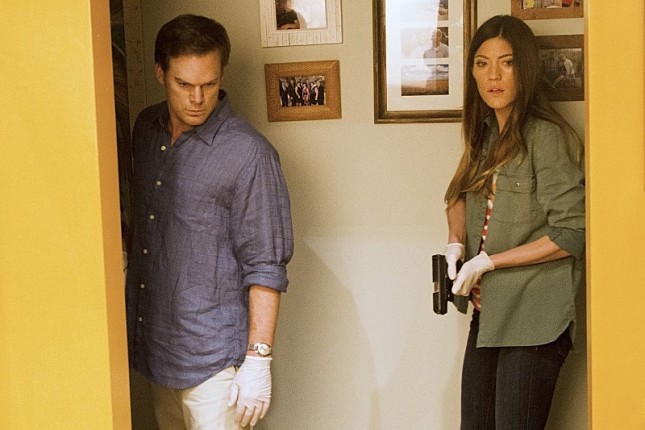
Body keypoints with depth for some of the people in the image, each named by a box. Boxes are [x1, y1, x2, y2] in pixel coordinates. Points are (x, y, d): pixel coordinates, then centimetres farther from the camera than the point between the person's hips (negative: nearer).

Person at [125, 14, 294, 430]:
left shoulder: (248, 153, -17)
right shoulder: (146, 128, 4)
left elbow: (265, 266, -16)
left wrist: (258, 358, -18)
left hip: (212, 357, -6)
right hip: (155, 342, 7)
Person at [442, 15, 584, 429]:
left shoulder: (547, 136, -14)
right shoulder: (487, 135, 11)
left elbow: (571, 234, -17)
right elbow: (460, 193, 24)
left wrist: (486, 262, -13)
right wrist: (456, 242, 3)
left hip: (532, 322, -8)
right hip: (487, 317, 8)